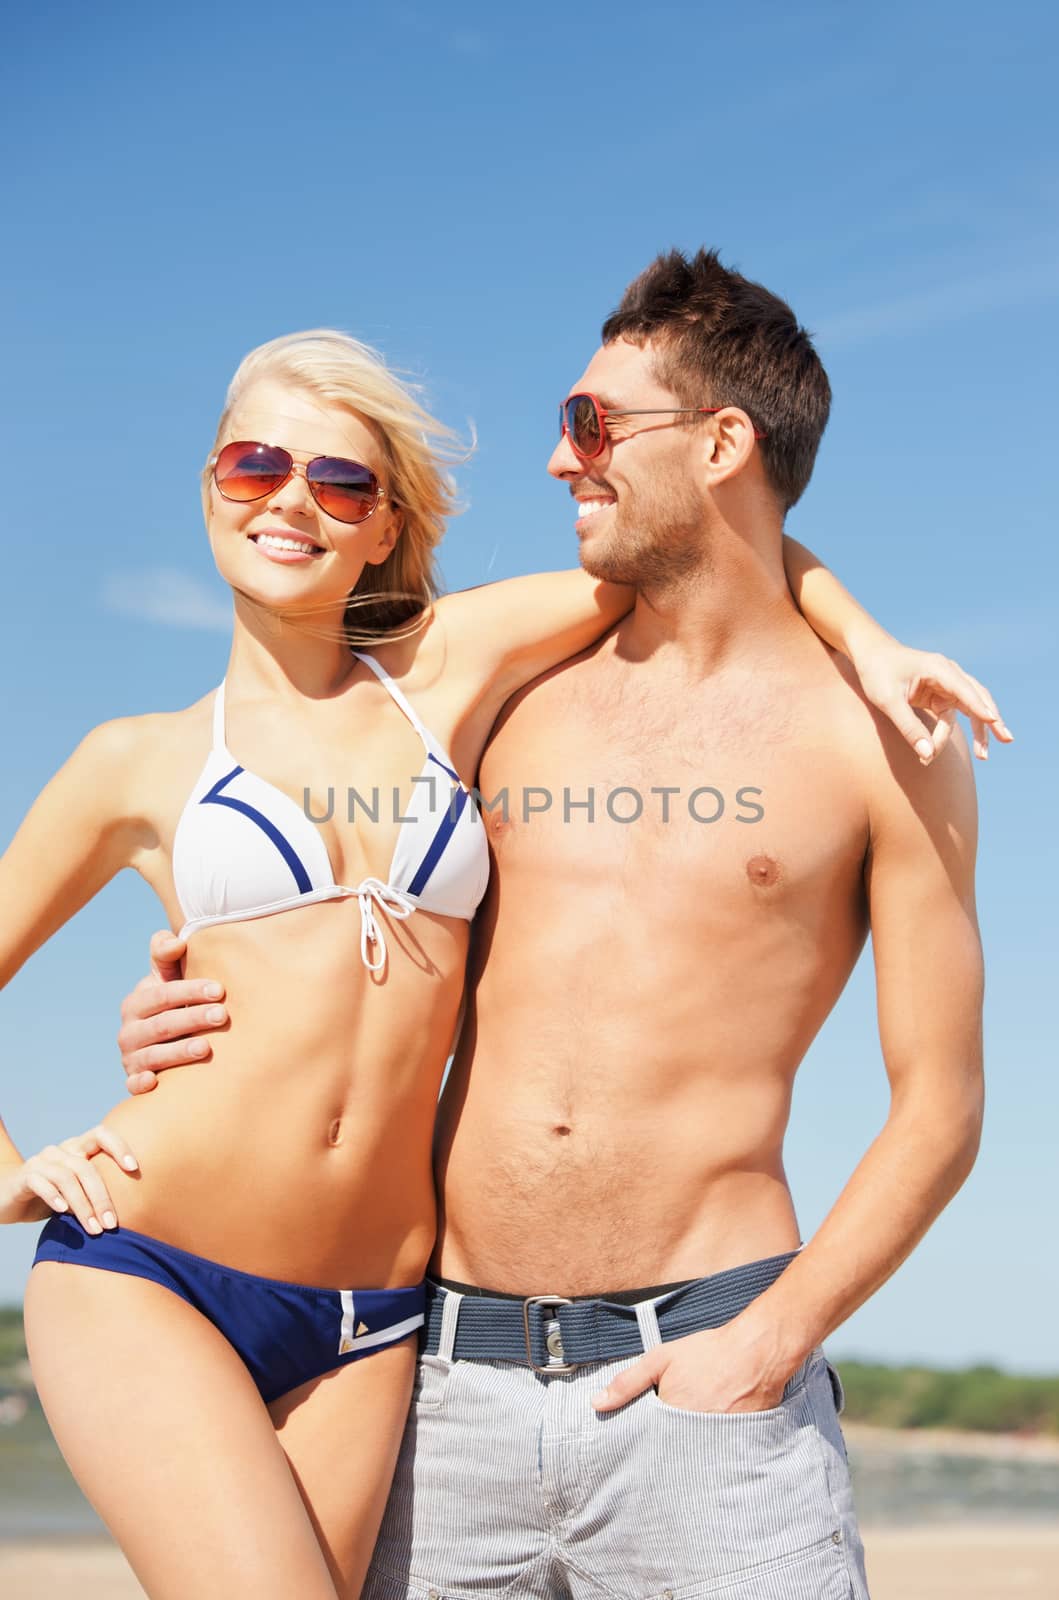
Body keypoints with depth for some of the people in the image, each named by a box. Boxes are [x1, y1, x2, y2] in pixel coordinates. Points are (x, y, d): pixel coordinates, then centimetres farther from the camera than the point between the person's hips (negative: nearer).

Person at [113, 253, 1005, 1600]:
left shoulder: (879, 742, 1)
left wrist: (769, 1342, -10)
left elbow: (938, 1109, 1)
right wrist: (192, 1019, 3)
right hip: (448, 1381, 3)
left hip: (701, 1386, -3)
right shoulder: (514, 694, 11)